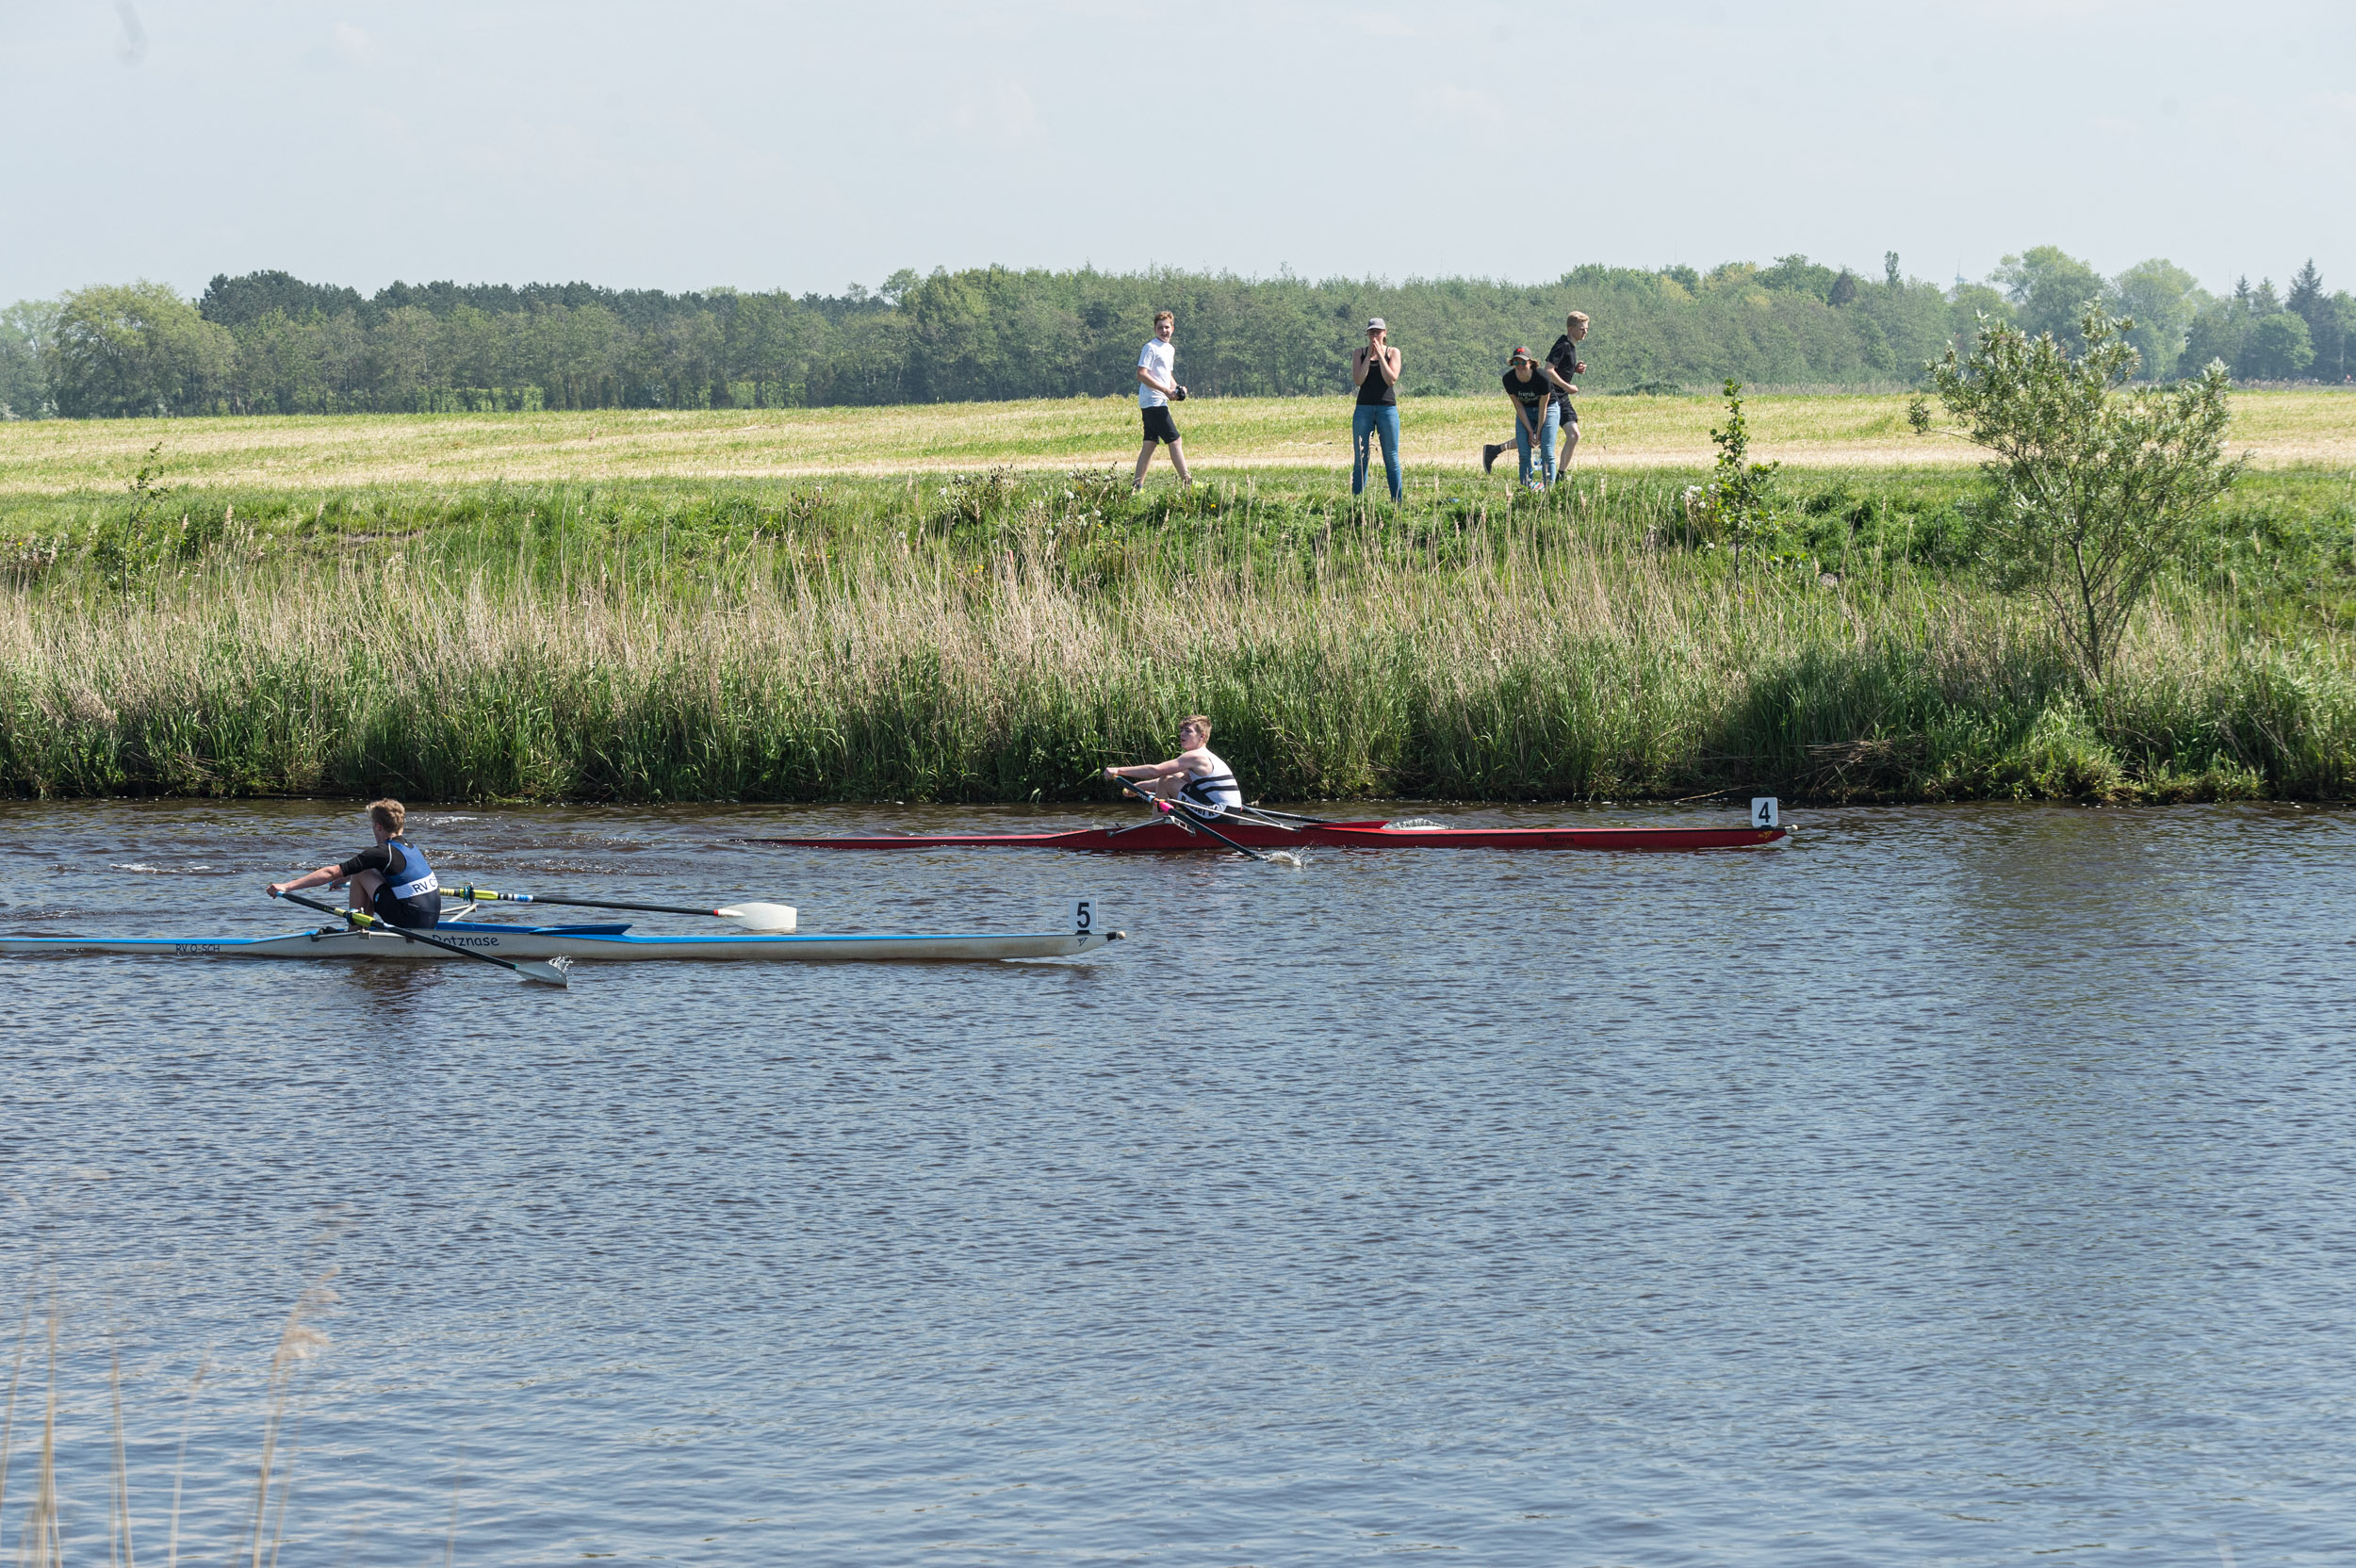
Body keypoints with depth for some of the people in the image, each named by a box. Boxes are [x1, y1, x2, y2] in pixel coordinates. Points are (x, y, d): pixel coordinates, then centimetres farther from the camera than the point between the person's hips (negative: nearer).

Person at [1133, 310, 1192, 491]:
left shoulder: (1170, 349, 19)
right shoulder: (1150, 348, -9)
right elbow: (1141, 374, -17)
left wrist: (1177, 388, 10)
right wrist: (1166, 390, -19)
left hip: (1158, 403, 9)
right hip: (1153, 402, -9)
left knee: (1150, 443, 8)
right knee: (1175, 440, -10)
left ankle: (1137, 485, 9)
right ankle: (1186, 481, -10)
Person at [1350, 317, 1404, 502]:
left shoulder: (1393, 352, 6)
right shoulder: (1359, 353, 8)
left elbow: (1391, 380, -8)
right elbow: (1358, 380, -6)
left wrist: (1380, 354, -9)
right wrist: (1369, 355, -8)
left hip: (1387, 408, -1)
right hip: (1364, 408, 1)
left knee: (1391, 458, 0)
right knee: (1361, 458, 0)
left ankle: (1397, 501, 3)